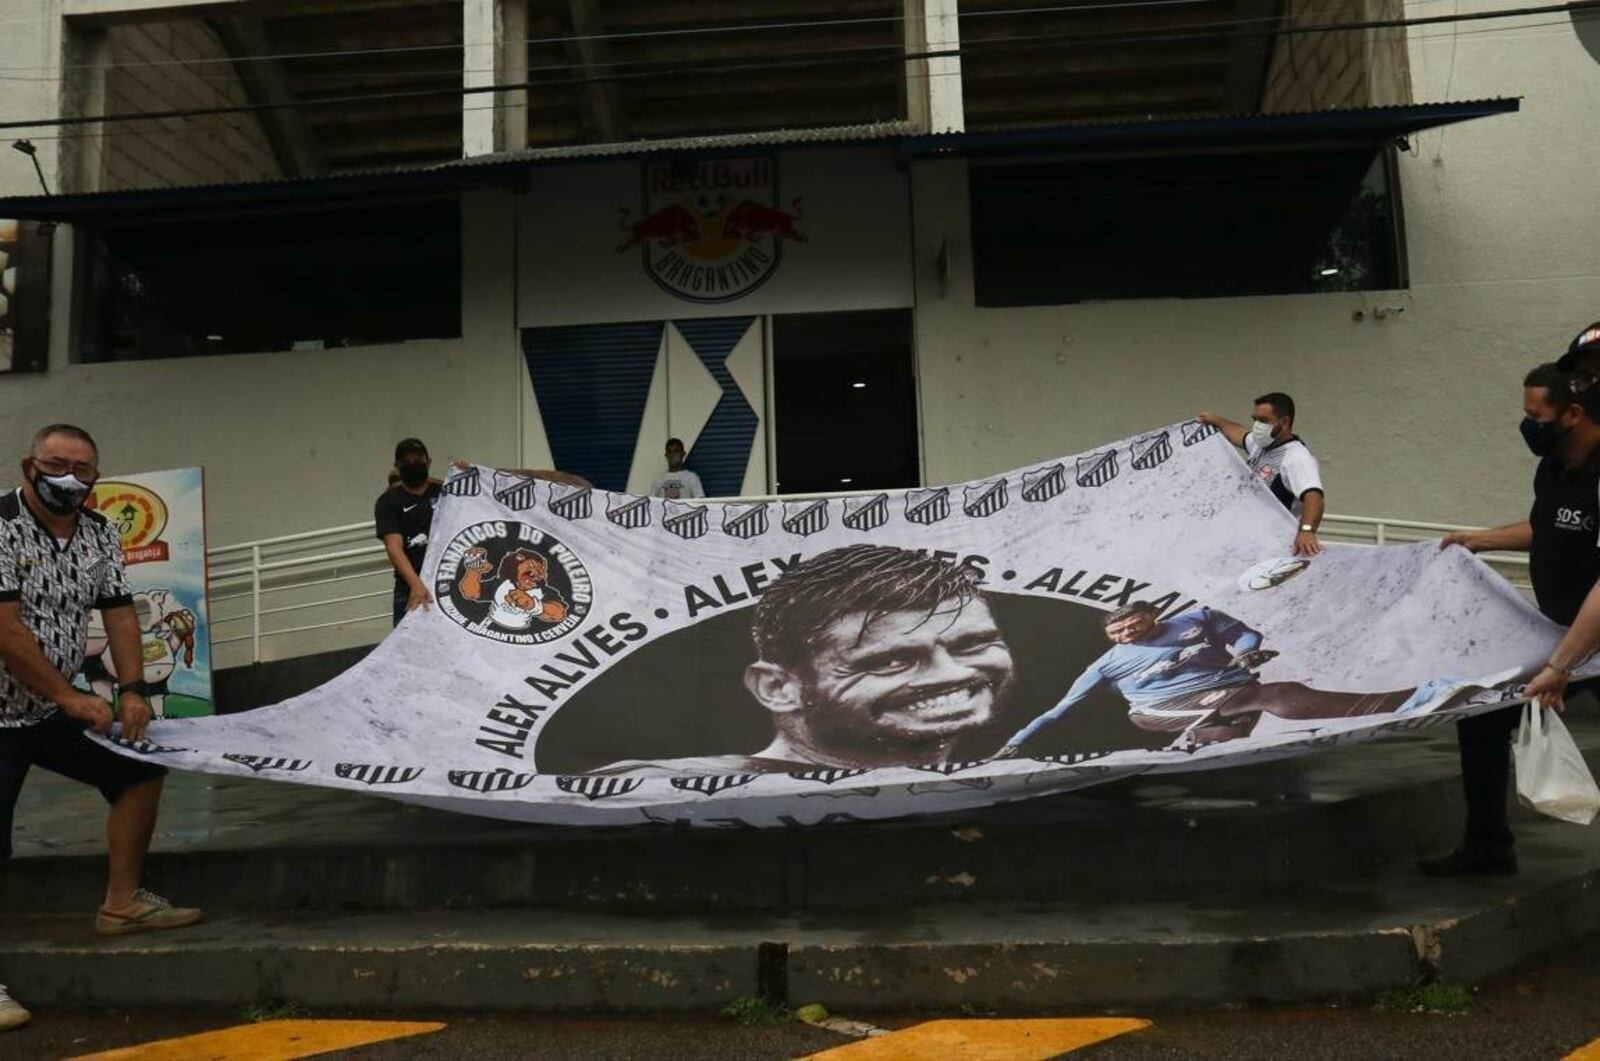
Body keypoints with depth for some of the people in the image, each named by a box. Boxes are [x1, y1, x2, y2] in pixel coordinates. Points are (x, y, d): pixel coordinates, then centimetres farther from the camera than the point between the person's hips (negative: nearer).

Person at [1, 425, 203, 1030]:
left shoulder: (99, 535, 3)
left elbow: (119, 613, 4)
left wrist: (132, 691, -8)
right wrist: (72, 700, -19)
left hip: (56, 707, 7)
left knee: (141, 767, 4)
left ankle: (121, 904, 14)